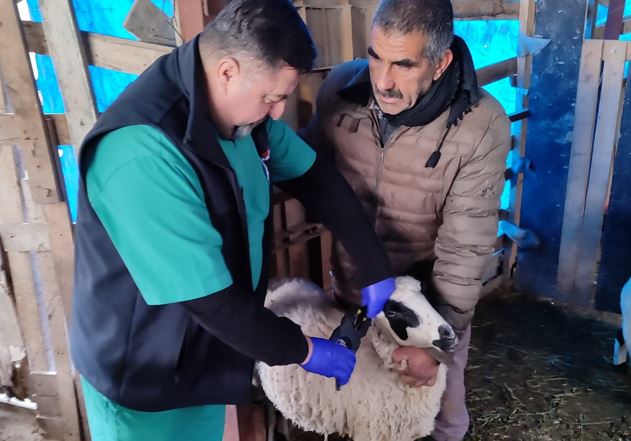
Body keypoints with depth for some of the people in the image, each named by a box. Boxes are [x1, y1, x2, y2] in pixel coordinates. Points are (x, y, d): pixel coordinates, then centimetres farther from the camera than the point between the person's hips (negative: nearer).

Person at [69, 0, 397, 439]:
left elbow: (316, 180, 2)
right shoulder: (144, 157, -35)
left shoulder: (239, 104, -9)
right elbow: (212, 301, -30)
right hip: (146, 378, -7)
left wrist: (377, 269, 3)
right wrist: (303, 350, -16)